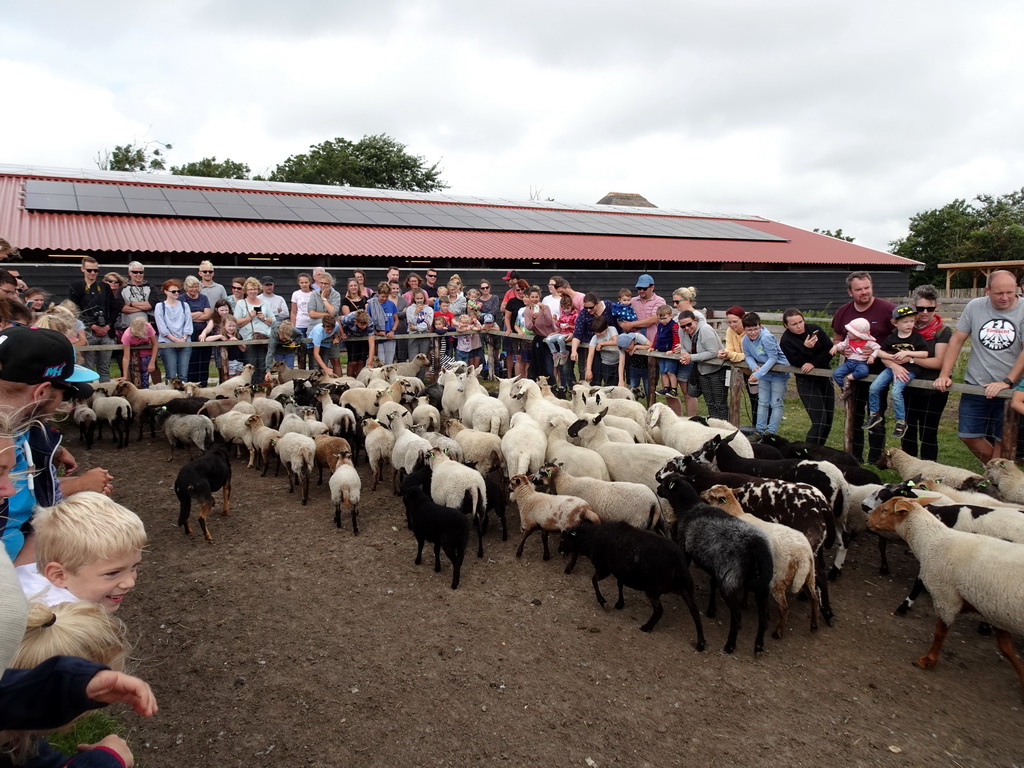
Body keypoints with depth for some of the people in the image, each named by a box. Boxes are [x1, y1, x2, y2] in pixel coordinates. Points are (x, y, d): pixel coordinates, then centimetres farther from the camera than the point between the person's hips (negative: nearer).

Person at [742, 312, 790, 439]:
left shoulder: (766, 337, -27)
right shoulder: (745, 340, -7)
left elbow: (773, 358, -27)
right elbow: (748, 356, 1)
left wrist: (759, 374, -31)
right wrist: (754, 366, -21)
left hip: (779, 371, -7)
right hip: (764, 373, 7)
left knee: (776, 404, -2)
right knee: (762, 402, 11)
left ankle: (771, 432, 2)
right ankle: (760, 430, 18)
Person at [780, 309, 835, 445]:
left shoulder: (814, 329, -3)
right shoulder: (786, 340, -12)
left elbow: (829, 349, -6)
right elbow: (797, 363, -18)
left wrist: (813, 364, -17)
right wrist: (806, 348, -33)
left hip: (825, 376, 5)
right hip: (806, 381, -5)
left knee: (829, 418, 7)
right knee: (819, 420, -16)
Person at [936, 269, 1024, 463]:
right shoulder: (974, 307, 0)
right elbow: (956, 340, 4)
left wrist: (1007, 382, -20)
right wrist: (944, 374, -2)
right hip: (975, 385, 3)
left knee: (1003, 439, 3)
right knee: (968, 436, 6)